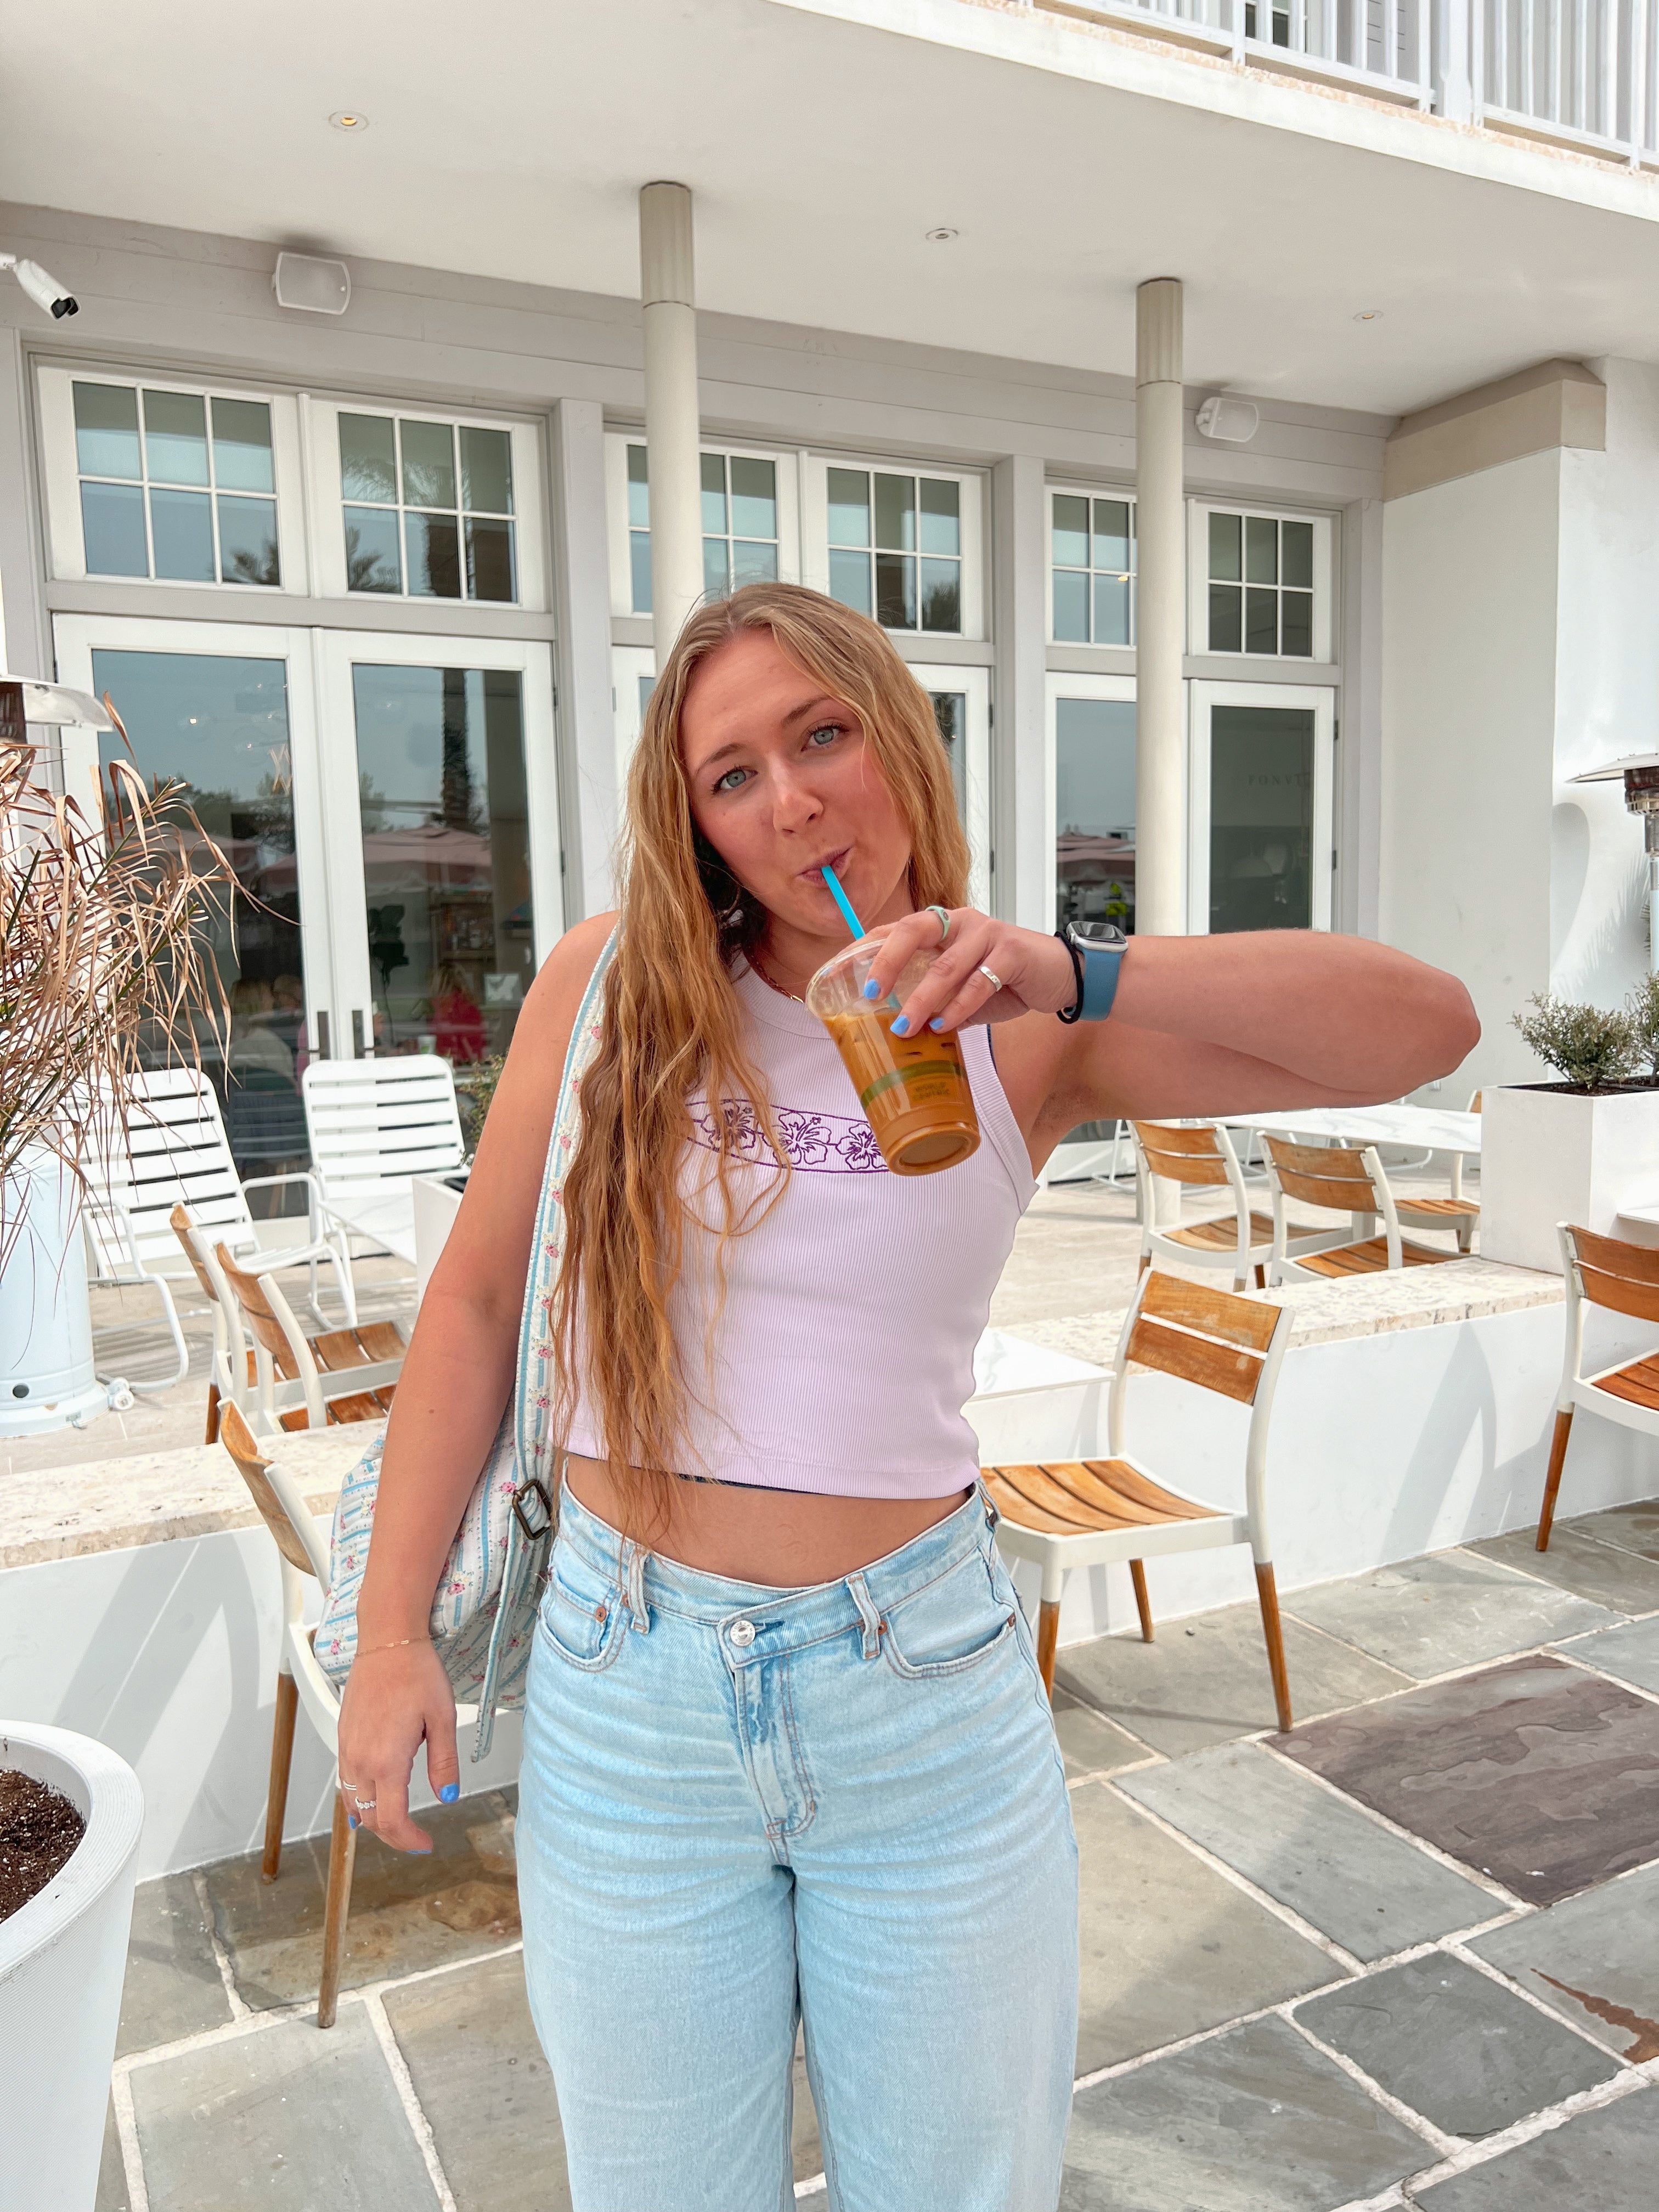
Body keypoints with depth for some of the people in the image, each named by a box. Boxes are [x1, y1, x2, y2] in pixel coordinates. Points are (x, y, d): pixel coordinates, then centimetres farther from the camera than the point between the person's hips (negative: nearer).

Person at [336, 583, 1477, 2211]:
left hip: (923, 1695, 0)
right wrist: (392, 1636, 0)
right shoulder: (609, 986, -4)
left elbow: (1429, 1029, -14)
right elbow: (475, 1303, 1)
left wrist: (1069, 974, -27)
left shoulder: (1013, 1037, -5)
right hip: (635, 1694, 1)